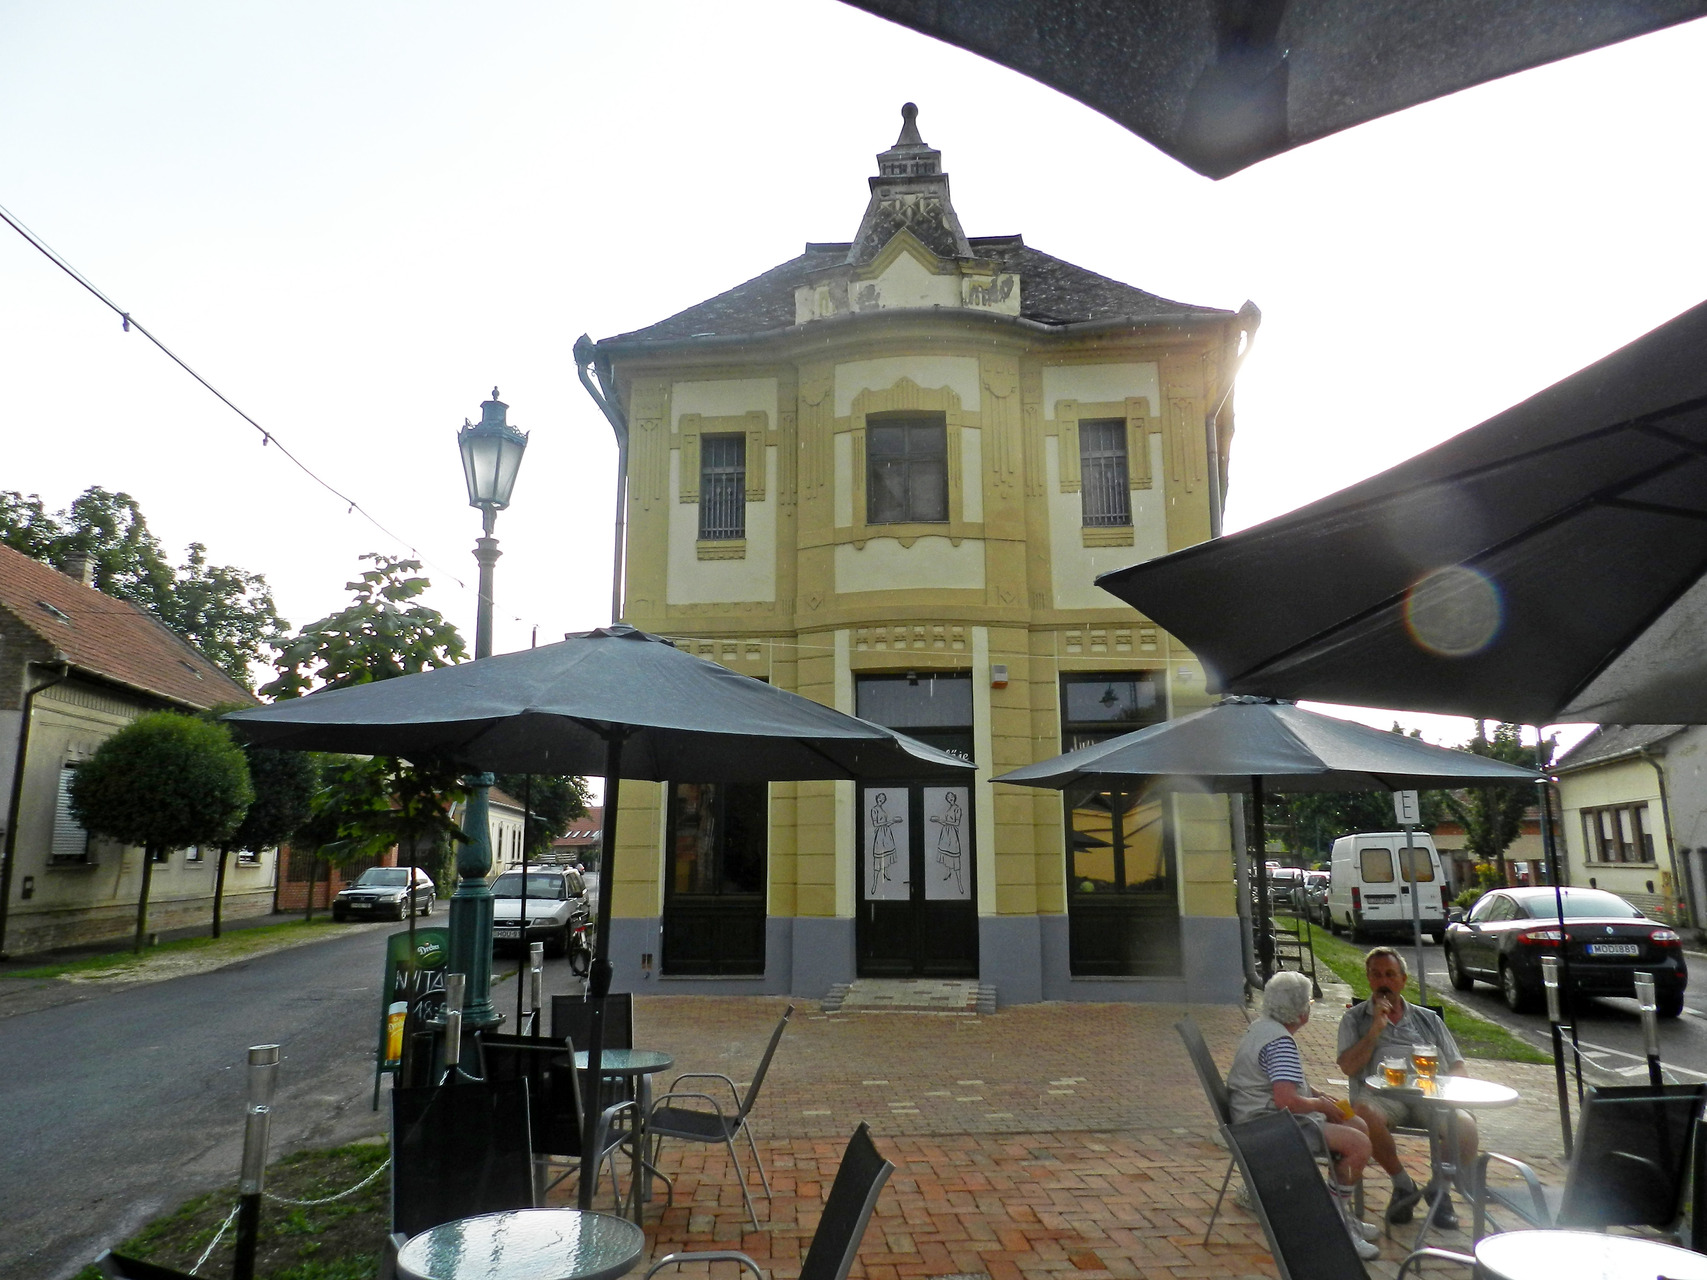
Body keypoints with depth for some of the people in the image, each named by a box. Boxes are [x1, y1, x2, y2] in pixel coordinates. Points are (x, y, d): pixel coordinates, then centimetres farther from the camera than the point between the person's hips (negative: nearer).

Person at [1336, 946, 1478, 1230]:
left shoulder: (1428, 1019, 27)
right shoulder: (1355, 1018, 19)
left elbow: (1457, 1067, 21)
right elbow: (1349, 1066, 5)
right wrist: (1376, 1030, -1)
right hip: (1381, 1093, -2)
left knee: (1465, 1124, -30)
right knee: (1364, 1114, -37)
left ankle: (1438, 1188, 0)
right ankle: (1403, 1185, -9)